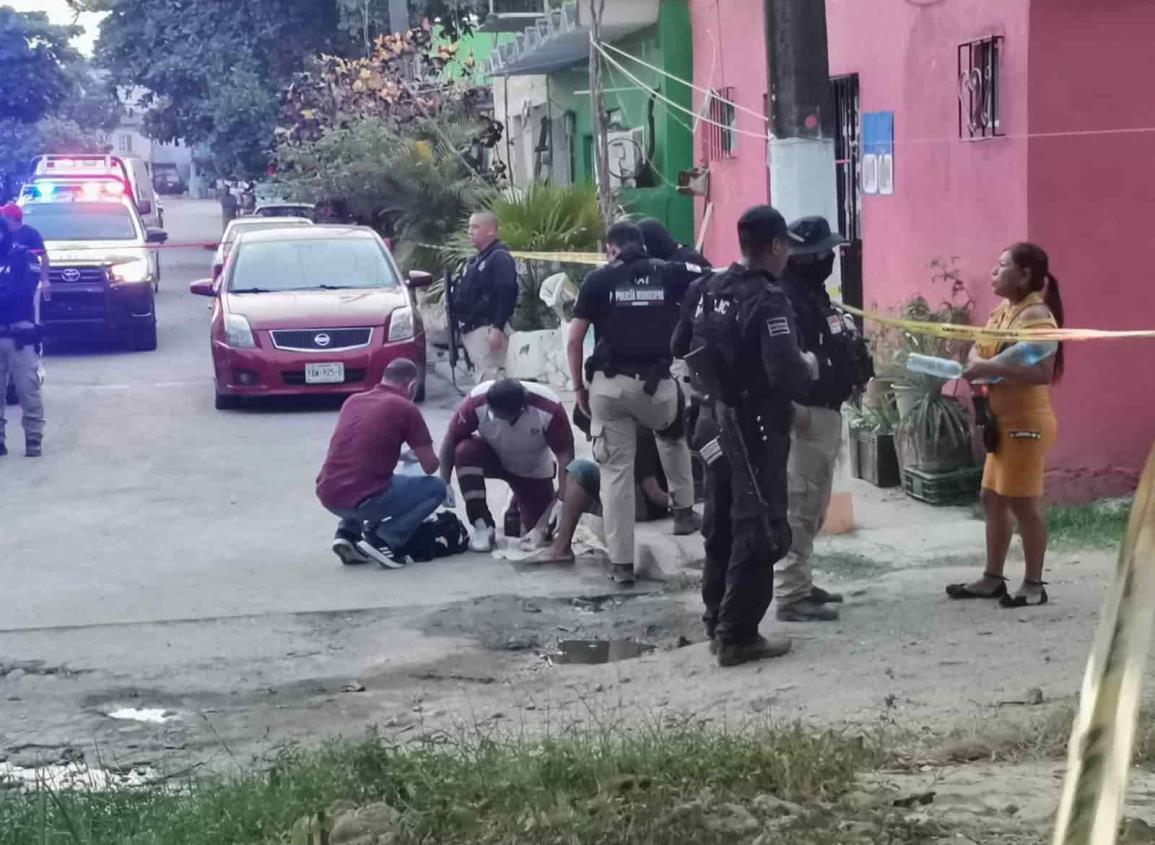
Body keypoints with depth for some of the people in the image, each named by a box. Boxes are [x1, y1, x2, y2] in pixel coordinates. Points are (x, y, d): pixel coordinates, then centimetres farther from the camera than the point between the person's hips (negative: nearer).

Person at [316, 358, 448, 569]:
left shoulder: (353, 400, 17)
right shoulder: (405, 408, 0)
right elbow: (430, 466, 4)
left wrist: (402, 456, 39)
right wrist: (415, 457, 28)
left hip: (327, 495, 6)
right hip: (361, 499, -6)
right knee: (436, 488, 12)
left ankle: (347, 534, 16)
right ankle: (382, 539, -1)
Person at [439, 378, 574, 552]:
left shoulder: (550, 409, -35)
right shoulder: (477, 402, -33)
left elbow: (565, 455, -27)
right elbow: (451, 440, -21)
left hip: (533, 470, 0)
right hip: (492, 457, 0)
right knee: (466, 451, -33)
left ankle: (517, 505, 29)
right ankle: (483, 526, -23)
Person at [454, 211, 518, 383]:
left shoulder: (500, 258, -10)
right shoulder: (476, 260, 21)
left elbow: (506, 295, -20)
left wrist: (497, 328, -26)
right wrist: (463, 326, 20)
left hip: (487, 329, -10)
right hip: (471, 329, 10)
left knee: (489, 378, -14)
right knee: (480, 375, 13)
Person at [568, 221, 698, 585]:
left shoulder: (598, 279, 4)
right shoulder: (669, 274, 7)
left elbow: (574, 341, 1)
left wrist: (579, 387, 10)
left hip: (609, 384, -1)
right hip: (655, 383, 1)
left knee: (616, 472, 6)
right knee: (674, 435, 34)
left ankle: (621, 562, 6)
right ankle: (683, 510, 34)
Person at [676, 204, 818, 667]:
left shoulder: (711, 287, 4)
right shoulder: (768, 300, -21)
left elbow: (681, 348, 14)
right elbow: (786, 374, -29)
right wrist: (808, 367, -8)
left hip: (716, 420, 8)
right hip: (755, 427, -8)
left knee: (722, 525, 18)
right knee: (758, 531, 0)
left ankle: (717, 623, 28)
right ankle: (737, 636, 2)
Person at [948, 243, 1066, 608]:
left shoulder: (1037, 315, -17)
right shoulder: (1002, 311, 12)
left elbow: (1042, 372, -27)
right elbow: (981, 347, 19)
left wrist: (992, 369, -29)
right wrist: (975, 361, -4)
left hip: (1026, 422, -10)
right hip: (1001, 420, 10)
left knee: (1023, 502, -3)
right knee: (993, 498, 13)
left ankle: (1034, 584, 6)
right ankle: (992, 578, 22)